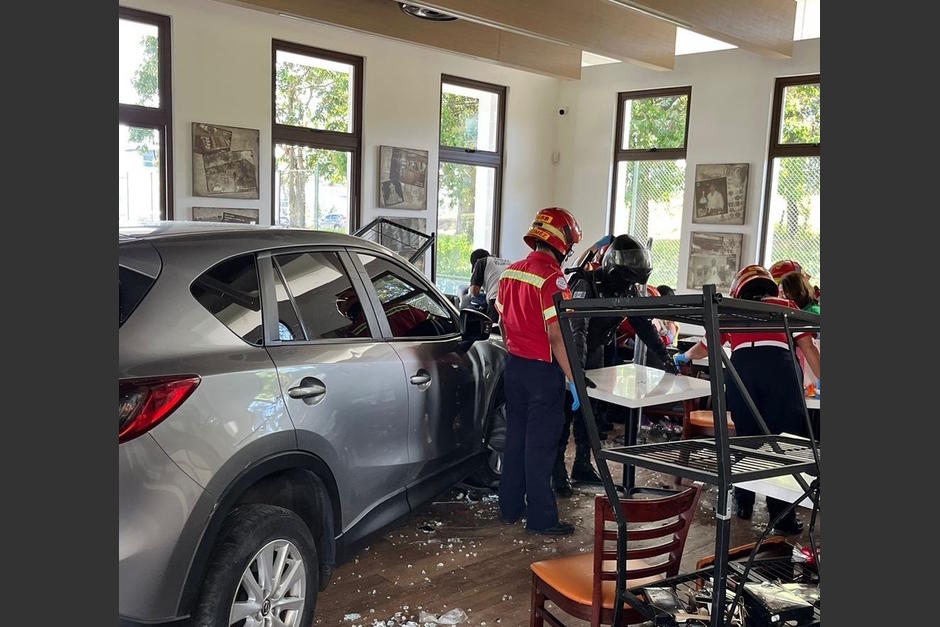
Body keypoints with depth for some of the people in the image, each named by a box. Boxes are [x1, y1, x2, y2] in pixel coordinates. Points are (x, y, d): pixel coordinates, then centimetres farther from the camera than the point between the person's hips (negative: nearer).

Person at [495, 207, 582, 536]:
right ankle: (541, 518, 9)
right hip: (543, 370, -8)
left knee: (515, 436, 16)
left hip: (514, 366, 8)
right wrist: (572, 377, -19)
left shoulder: (510, 272, 6)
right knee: (540, 445, 0)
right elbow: (555, 334, -23)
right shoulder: (552, 278, -19)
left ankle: (510, 506, 26)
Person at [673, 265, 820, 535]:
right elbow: (807, 346, 14)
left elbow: (706, 347, 39)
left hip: (741, 368, 2)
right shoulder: (787, 306, 24)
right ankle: (783, 516, 4)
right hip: (779, 367, -2)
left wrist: (683, 357, 57)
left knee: (746, 438, 15)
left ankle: (743, 504, 24)